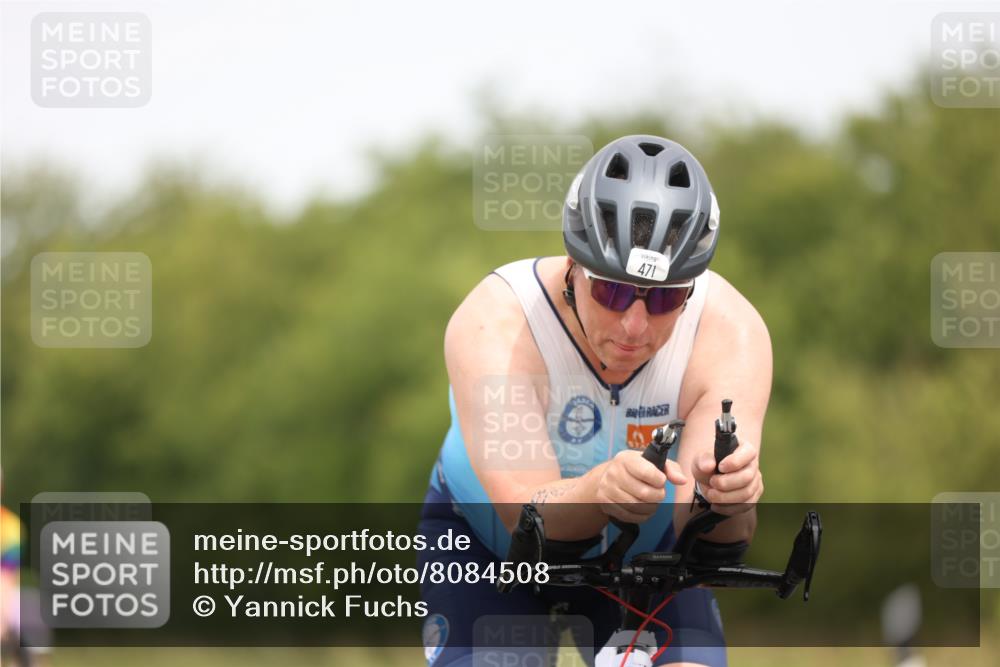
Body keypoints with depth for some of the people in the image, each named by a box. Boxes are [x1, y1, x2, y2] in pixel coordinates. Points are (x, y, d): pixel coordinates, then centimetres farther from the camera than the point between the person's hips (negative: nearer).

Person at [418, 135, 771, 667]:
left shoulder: (731, 331, -29)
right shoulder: (493, 324, -34)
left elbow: (705, 535, -37)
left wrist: (727, 498, -62)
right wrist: (599, 492, -66)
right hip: (486, 536, -2)